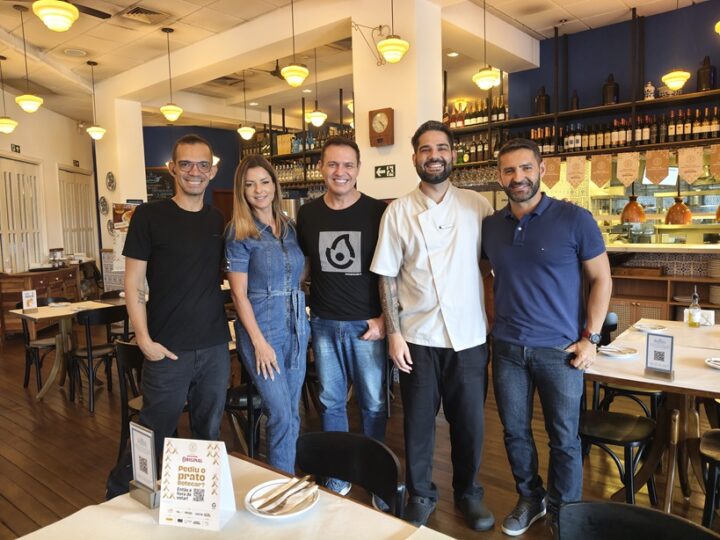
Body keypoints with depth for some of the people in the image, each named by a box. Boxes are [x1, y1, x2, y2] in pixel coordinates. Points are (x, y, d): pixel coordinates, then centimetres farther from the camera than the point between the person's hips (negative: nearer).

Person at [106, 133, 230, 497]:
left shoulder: (219, 221, 9)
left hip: (215, 347, 4)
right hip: (169, 349, -4)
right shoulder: (149, 216, -5)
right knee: (154, 435, 7)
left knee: (209, 433, 15)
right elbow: (133, 282, -5)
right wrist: (144, 338, -12)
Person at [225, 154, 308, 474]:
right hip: (262, 328, -5)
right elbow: (239, 293, -9)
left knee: (292, 414, 13)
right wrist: (259, 342, -13)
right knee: (281, 415, -5)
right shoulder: (239, 233, -6)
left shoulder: (289, 227, 9)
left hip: (296, 327, 5)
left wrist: (304, 323, 7)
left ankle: (291, 481, 29)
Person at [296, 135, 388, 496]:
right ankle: (337, 475, 32)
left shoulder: (378, 212, -5)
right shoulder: (307, 214, 5)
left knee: (373, 404, 7)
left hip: (367, 325, -3)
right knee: (331, 402, 14)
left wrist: (384, 318, -9)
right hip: (323, 325, 3)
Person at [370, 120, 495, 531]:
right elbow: (388, 276, 0)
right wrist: (394, 333, -6)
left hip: (469, 335, 1)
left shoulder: (478, 205, 1)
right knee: (419, 420, 12)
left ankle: (468, 492, 37)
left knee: (470, 420, 12)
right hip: (418, 337, 0)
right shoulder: (398, 212, -1)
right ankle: (420, 495, 34)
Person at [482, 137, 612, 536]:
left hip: (560, 350, -3)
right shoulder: (490, 226, 2)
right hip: (507, 349, 3)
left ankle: (563, 517, 31)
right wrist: (488, 327, 6)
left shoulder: (575, 219, -8)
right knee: (515, 431, 15)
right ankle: (529, 499, 38)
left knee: (564, 438, 10)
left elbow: (601, 279, -3)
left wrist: (590, 338, -7)